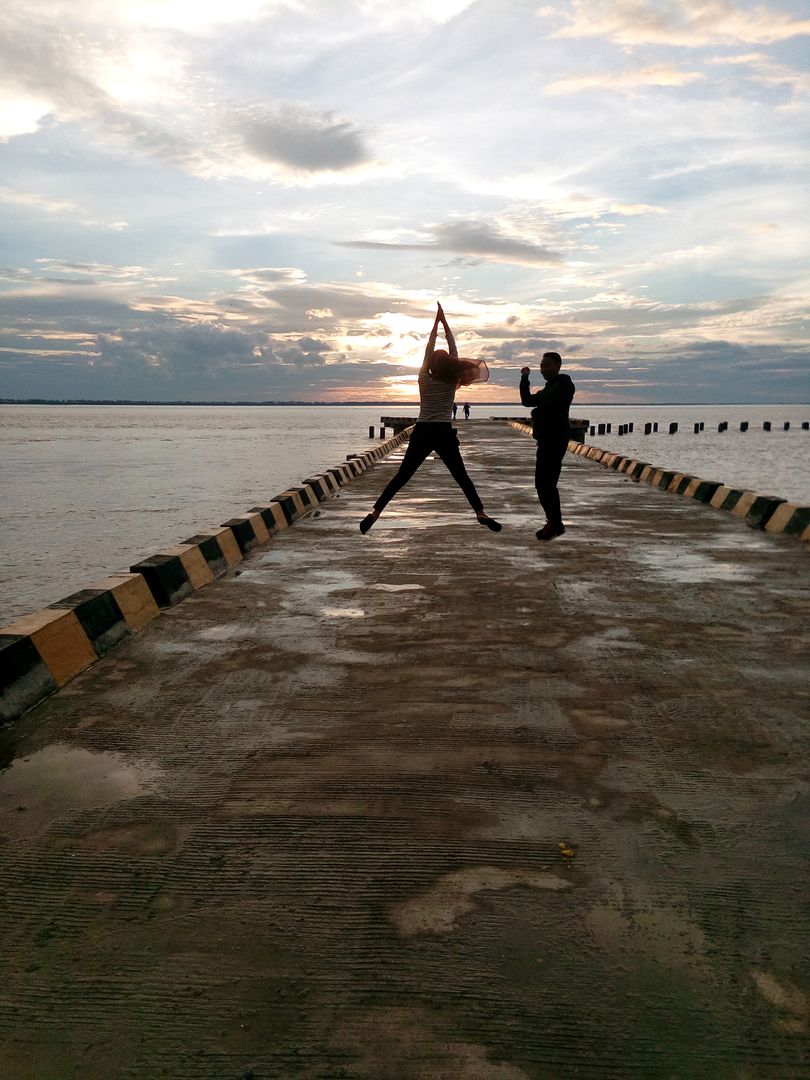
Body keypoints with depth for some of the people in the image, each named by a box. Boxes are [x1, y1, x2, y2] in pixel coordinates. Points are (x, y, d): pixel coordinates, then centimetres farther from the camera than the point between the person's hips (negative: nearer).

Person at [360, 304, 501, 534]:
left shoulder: (424, 379, 1)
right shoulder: (451, 382, -1)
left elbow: (429, 349, 7)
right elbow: (453, 348, 5)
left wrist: (436, 322, 11)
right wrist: (445, 321, 9)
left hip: (422, 433, 1)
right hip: (444, 434, -1)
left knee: (401, 476, 1)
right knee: (461, 477, 5)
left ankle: (375, 513, -5)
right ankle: (481, 513, -2)